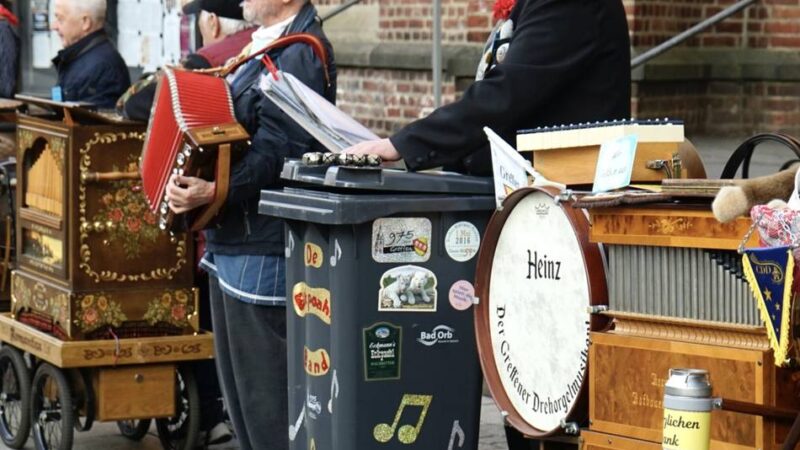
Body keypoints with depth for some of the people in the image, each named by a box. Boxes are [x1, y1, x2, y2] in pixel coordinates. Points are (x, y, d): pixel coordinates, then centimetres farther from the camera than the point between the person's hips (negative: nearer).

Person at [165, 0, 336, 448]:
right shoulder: (266, 44, 15)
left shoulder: (302, 54, -16)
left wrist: (214, 191, -33)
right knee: (238, 378, 17)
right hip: (233, 241, 11)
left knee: (263, 383, -6)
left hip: (264, 249, -11)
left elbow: (277, 152, -25)